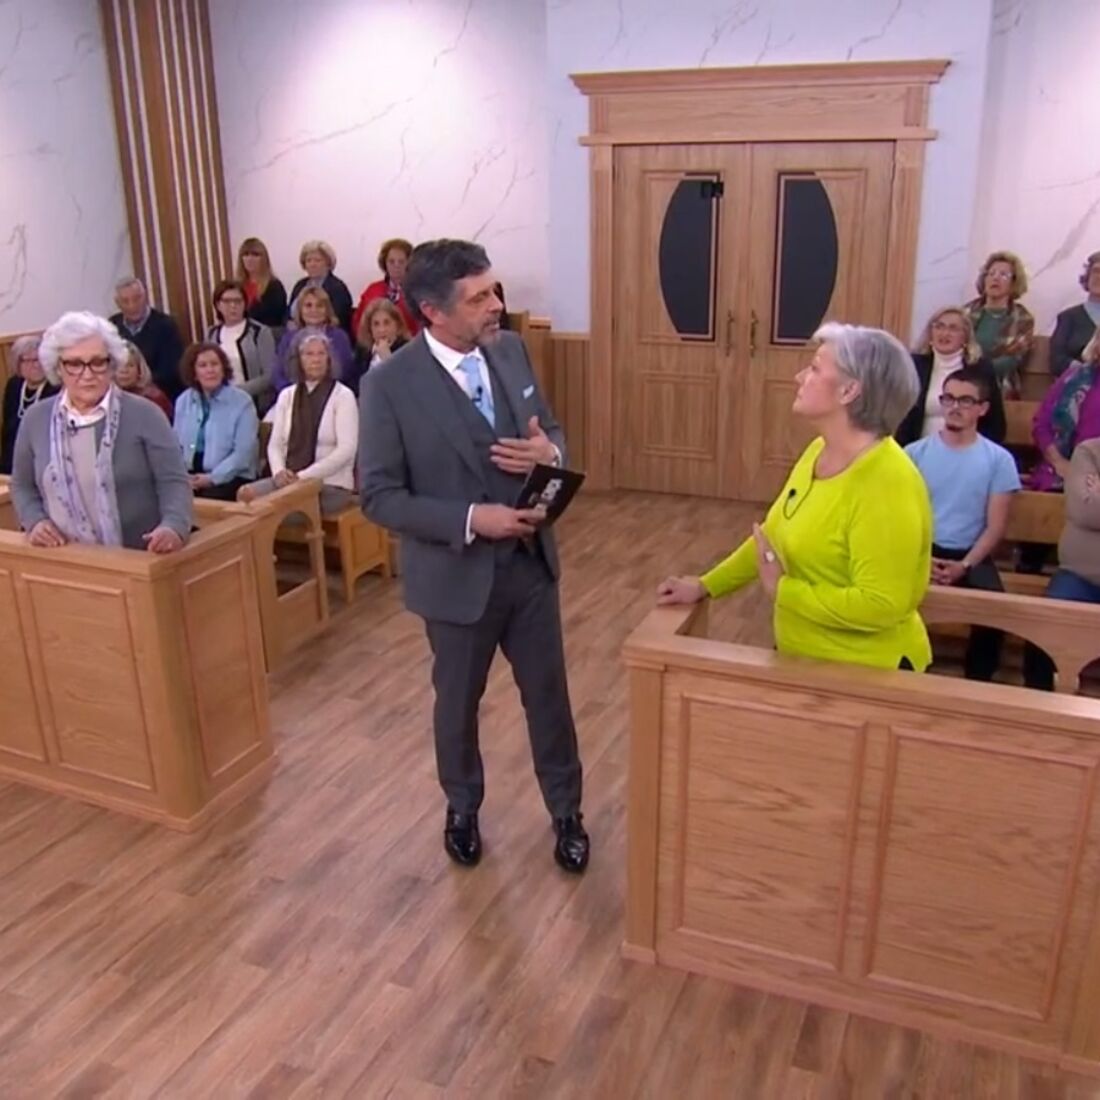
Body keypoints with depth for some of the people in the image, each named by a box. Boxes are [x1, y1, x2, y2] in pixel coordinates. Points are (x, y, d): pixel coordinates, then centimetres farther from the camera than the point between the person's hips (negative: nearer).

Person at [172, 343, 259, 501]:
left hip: (230, 478, -4)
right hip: (191, 477, 4)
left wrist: (212, 478, -18)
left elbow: (244, 452, -11)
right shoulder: (183, 401, 13)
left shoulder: (242, 402, -3)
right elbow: (176, 445, 13)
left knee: (208, 498, -32)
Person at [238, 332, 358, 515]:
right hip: (290, 479, 5)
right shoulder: (286, 395, 14)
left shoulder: (343, 396, -2)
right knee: (246, 493, -23)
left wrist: (303, 476, -17)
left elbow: (346, 450, -12)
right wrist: (279, 471, -11)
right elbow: (275, 444, 12)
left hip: (331, 484, -5)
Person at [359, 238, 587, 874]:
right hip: (458, 575, -4)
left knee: (549, 695, 17)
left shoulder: (510, 351, -3)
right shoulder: (390, 385, -19)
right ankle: (463, 809, 45)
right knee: (458, 703, 18)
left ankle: (566, 812, 39)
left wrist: (550, 453, -17)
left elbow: (550, 430, 8)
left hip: (531, 562, 4)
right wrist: (471, 519, -26)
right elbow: (380, 497, -17)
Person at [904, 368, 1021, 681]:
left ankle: (977, 682, -6)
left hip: (969, 554, 0)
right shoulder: (914, 453, 4)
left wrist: (965, 566, -14)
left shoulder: (998, 460, 3)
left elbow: (995, 527, 1)